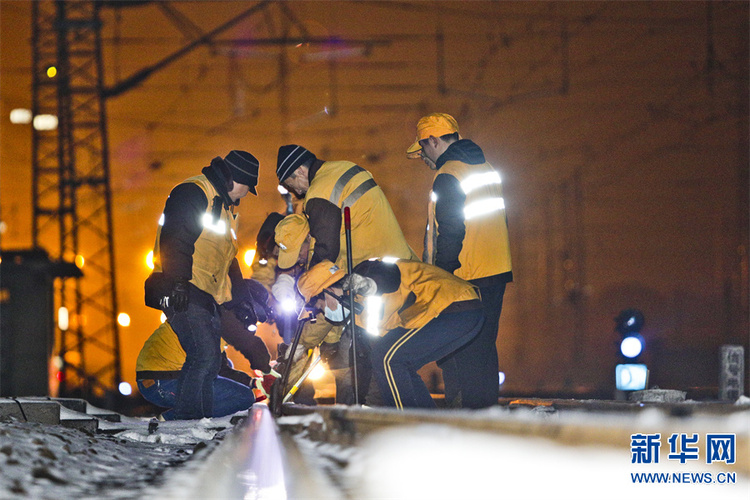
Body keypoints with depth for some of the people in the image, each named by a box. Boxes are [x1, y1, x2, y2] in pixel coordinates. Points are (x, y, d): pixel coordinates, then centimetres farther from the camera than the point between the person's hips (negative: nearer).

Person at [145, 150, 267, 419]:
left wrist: (242, 300, 26)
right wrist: (177, 281, -29)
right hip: (181, 294, -10)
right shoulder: (193, 193, -6)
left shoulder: (223, 207, 26)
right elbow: (175, 239, -19)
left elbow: (227, 261, 31)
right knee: (204, 354, -20)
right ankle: (185, 419, -19)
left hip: (206, 296, 10)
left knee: (210, 362, 6)